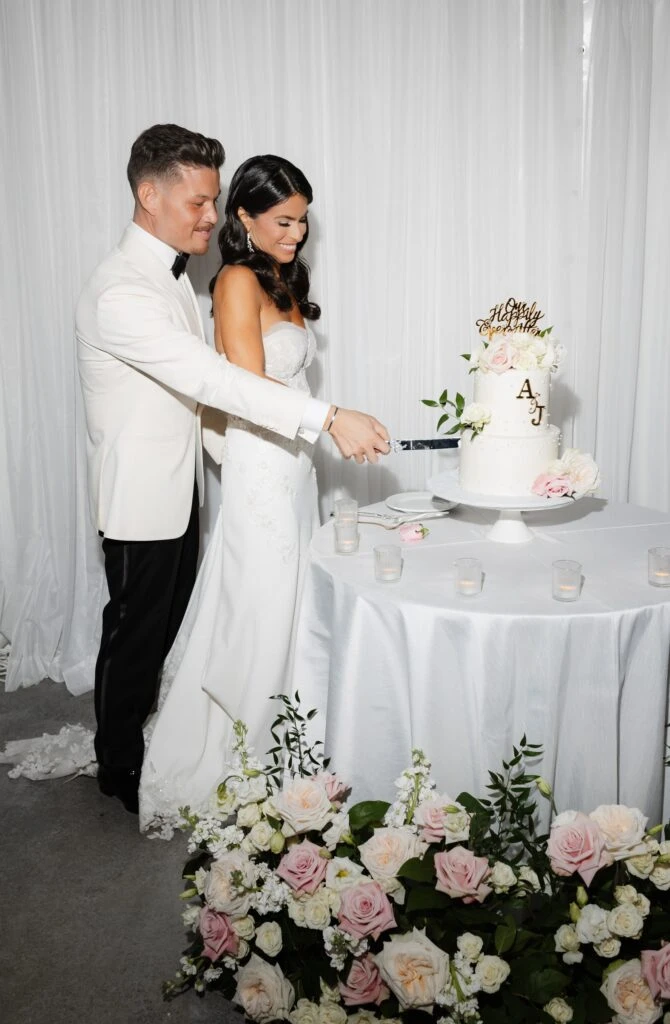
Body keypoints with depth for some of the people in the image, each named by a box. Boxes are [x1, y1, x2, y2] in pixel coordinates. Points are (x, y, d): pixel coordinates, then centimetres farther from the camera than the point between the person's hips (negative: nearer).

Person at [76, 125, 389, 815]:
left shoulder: (168, 271, 7)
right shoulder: (119, 293, -26)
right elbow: (213, 378, -35)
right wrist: (330, 419, -38)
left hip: (177, 487, 9)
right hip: (140, 498, -9)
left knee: (170, 623, 21)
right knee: (135, 635, 8)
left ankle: (153, 739, 41)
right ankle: (120, 769, 29)